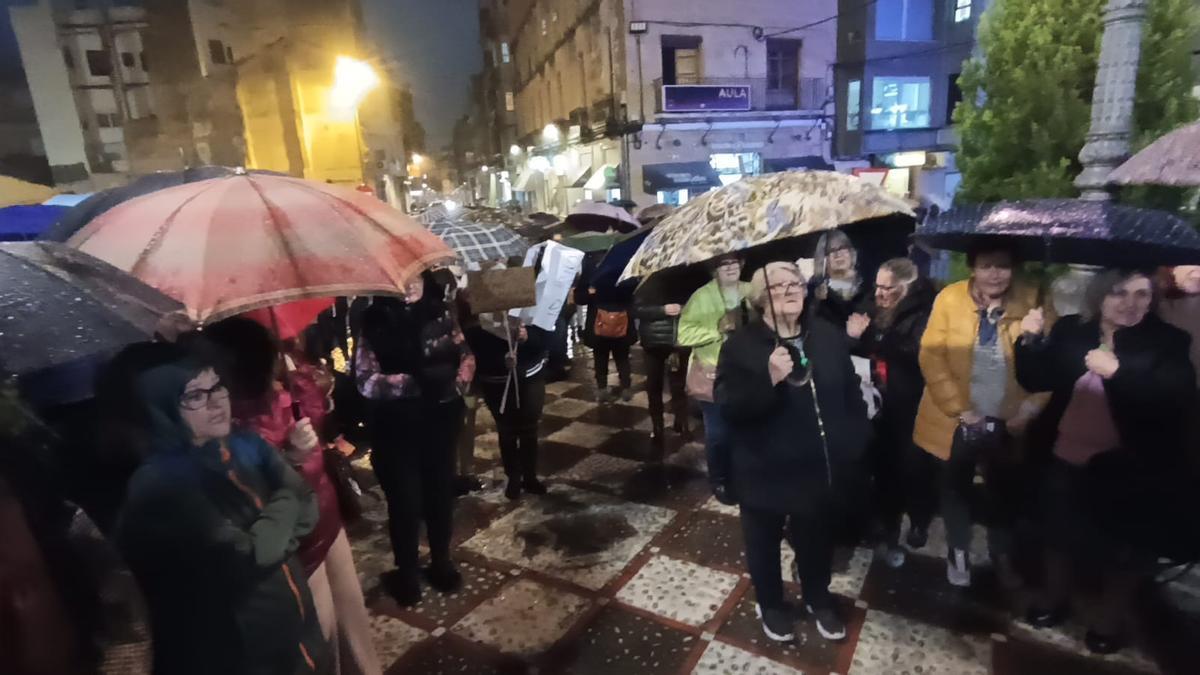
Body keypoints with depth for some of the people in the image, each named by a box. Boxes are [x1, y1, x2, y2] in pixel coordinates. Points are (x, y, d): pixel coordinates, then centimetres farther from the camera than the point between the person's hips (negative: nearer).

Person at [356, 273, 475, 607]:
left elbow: (466, 356, 6)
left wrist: (457, 382, -13)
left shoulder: (440, 313, 0)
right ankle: (407, 574, 27)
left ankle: (441, 561, 33)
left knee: (440, 489, 13)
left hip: (440, 420, 3)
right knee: (405, 499, 8)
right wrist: (413, 383, -26)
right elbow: (366, 380, -17)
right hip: (396, 427, -3)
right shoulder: (374, 322, -10)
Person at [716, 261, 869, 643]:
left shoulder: (830, 337, -1)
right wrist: (768, 380, -35)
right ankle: (771, 604, 45)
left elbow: (851, 394, 7)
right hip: (764, 472, -3)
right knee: (765, 541, 18)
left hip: (821, 468, 4)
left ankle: (819, 600, 51)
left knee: (817, 538, 24)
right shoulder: (740, 345, -13)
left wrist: (854, 446, 4)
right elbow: (728, 407, -22)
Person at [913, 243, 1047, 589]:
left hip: (1007, 421, 1)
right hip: (956, 420, -1)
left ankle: (1002, 555, 45)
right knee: (956, 488, 17)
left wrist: (1032, 406, -16)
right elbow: (931, 357, -12)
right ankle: (958, 552, 40)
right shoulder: (950, 298, -11)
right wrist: (959, 408, -14)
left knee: (1004, 491, 19)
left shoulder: (1032, 301, -7)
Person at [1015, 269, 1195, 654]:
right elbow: (1036, 381, -2)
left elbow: (1178, 397, -21)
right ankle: (1054, 599, 43)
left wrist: (1118, 371, -32)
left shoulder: (1168, 342, -8)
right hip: (1067, 458, 2)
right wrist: (1031, 342, -16)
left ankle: (1111, 617, 40)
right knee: (1059, 531, 19)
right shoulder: (1071, 330, -2)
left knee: (1122, 543, 15)